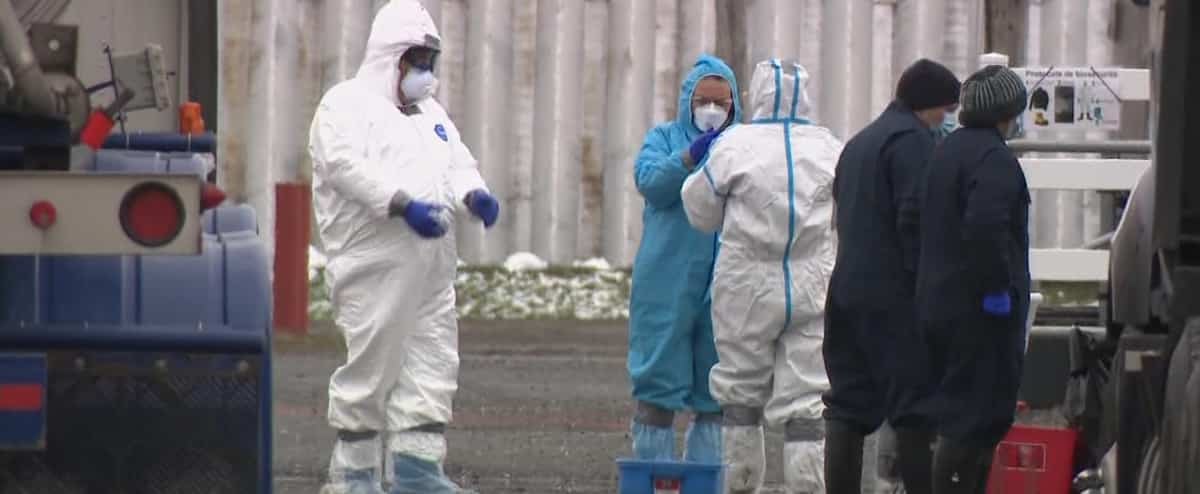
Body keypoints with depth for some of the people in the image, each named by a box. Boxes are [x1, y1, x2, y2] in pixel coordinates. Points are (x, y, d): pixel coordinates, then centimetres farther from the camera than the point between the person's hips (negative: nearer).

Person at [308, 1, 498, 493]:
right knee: (371, 365, -7)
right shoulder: (347, 105, -2)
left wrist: (473, 195, -5)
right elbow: (349, 165, -17)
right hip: (374, 264, -8)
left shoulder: (430, 113, 25)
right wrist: (404, 203, -28)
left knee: (432, 364, 4)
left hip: (431, 267, 8)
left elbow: (458, 164, 19)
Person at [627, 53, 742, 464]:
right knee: (659, 385, -1)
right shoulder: (665, 138, 9)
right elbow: (650, 183, -9)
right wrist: (690, 157, -24)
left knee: (714, 394, 6)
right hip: (667, 285, -2)